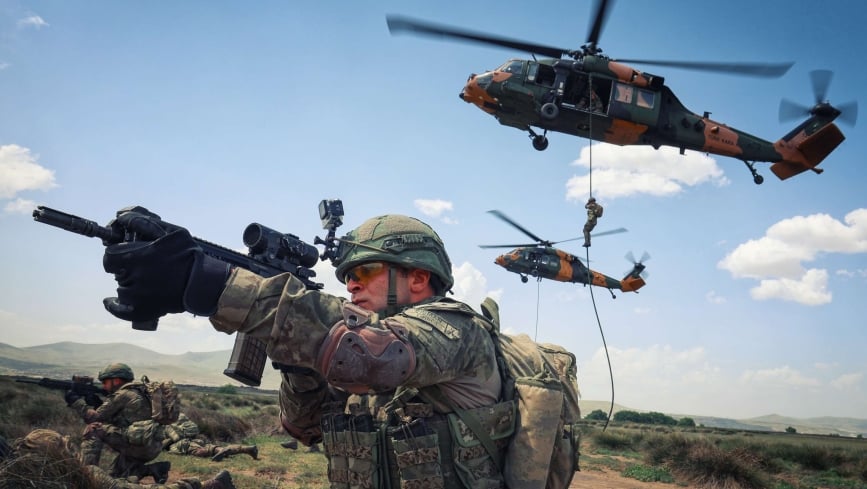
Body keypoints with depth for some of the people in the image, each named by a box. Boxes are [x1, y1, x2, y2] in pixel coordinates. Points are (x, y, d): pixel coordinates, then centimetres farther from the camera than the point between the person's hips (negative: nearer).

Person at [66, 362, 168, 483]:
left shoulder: (122, 395, -6)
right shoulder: (135, 393, 22)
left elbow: (95, 417, -3)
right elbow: (109, 419, 26)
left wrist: (76, 401, 8)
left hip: (141, 444, -9)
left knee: (93, 429, -5)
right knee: (116, 473, 21)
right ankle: (156, 469, 8)